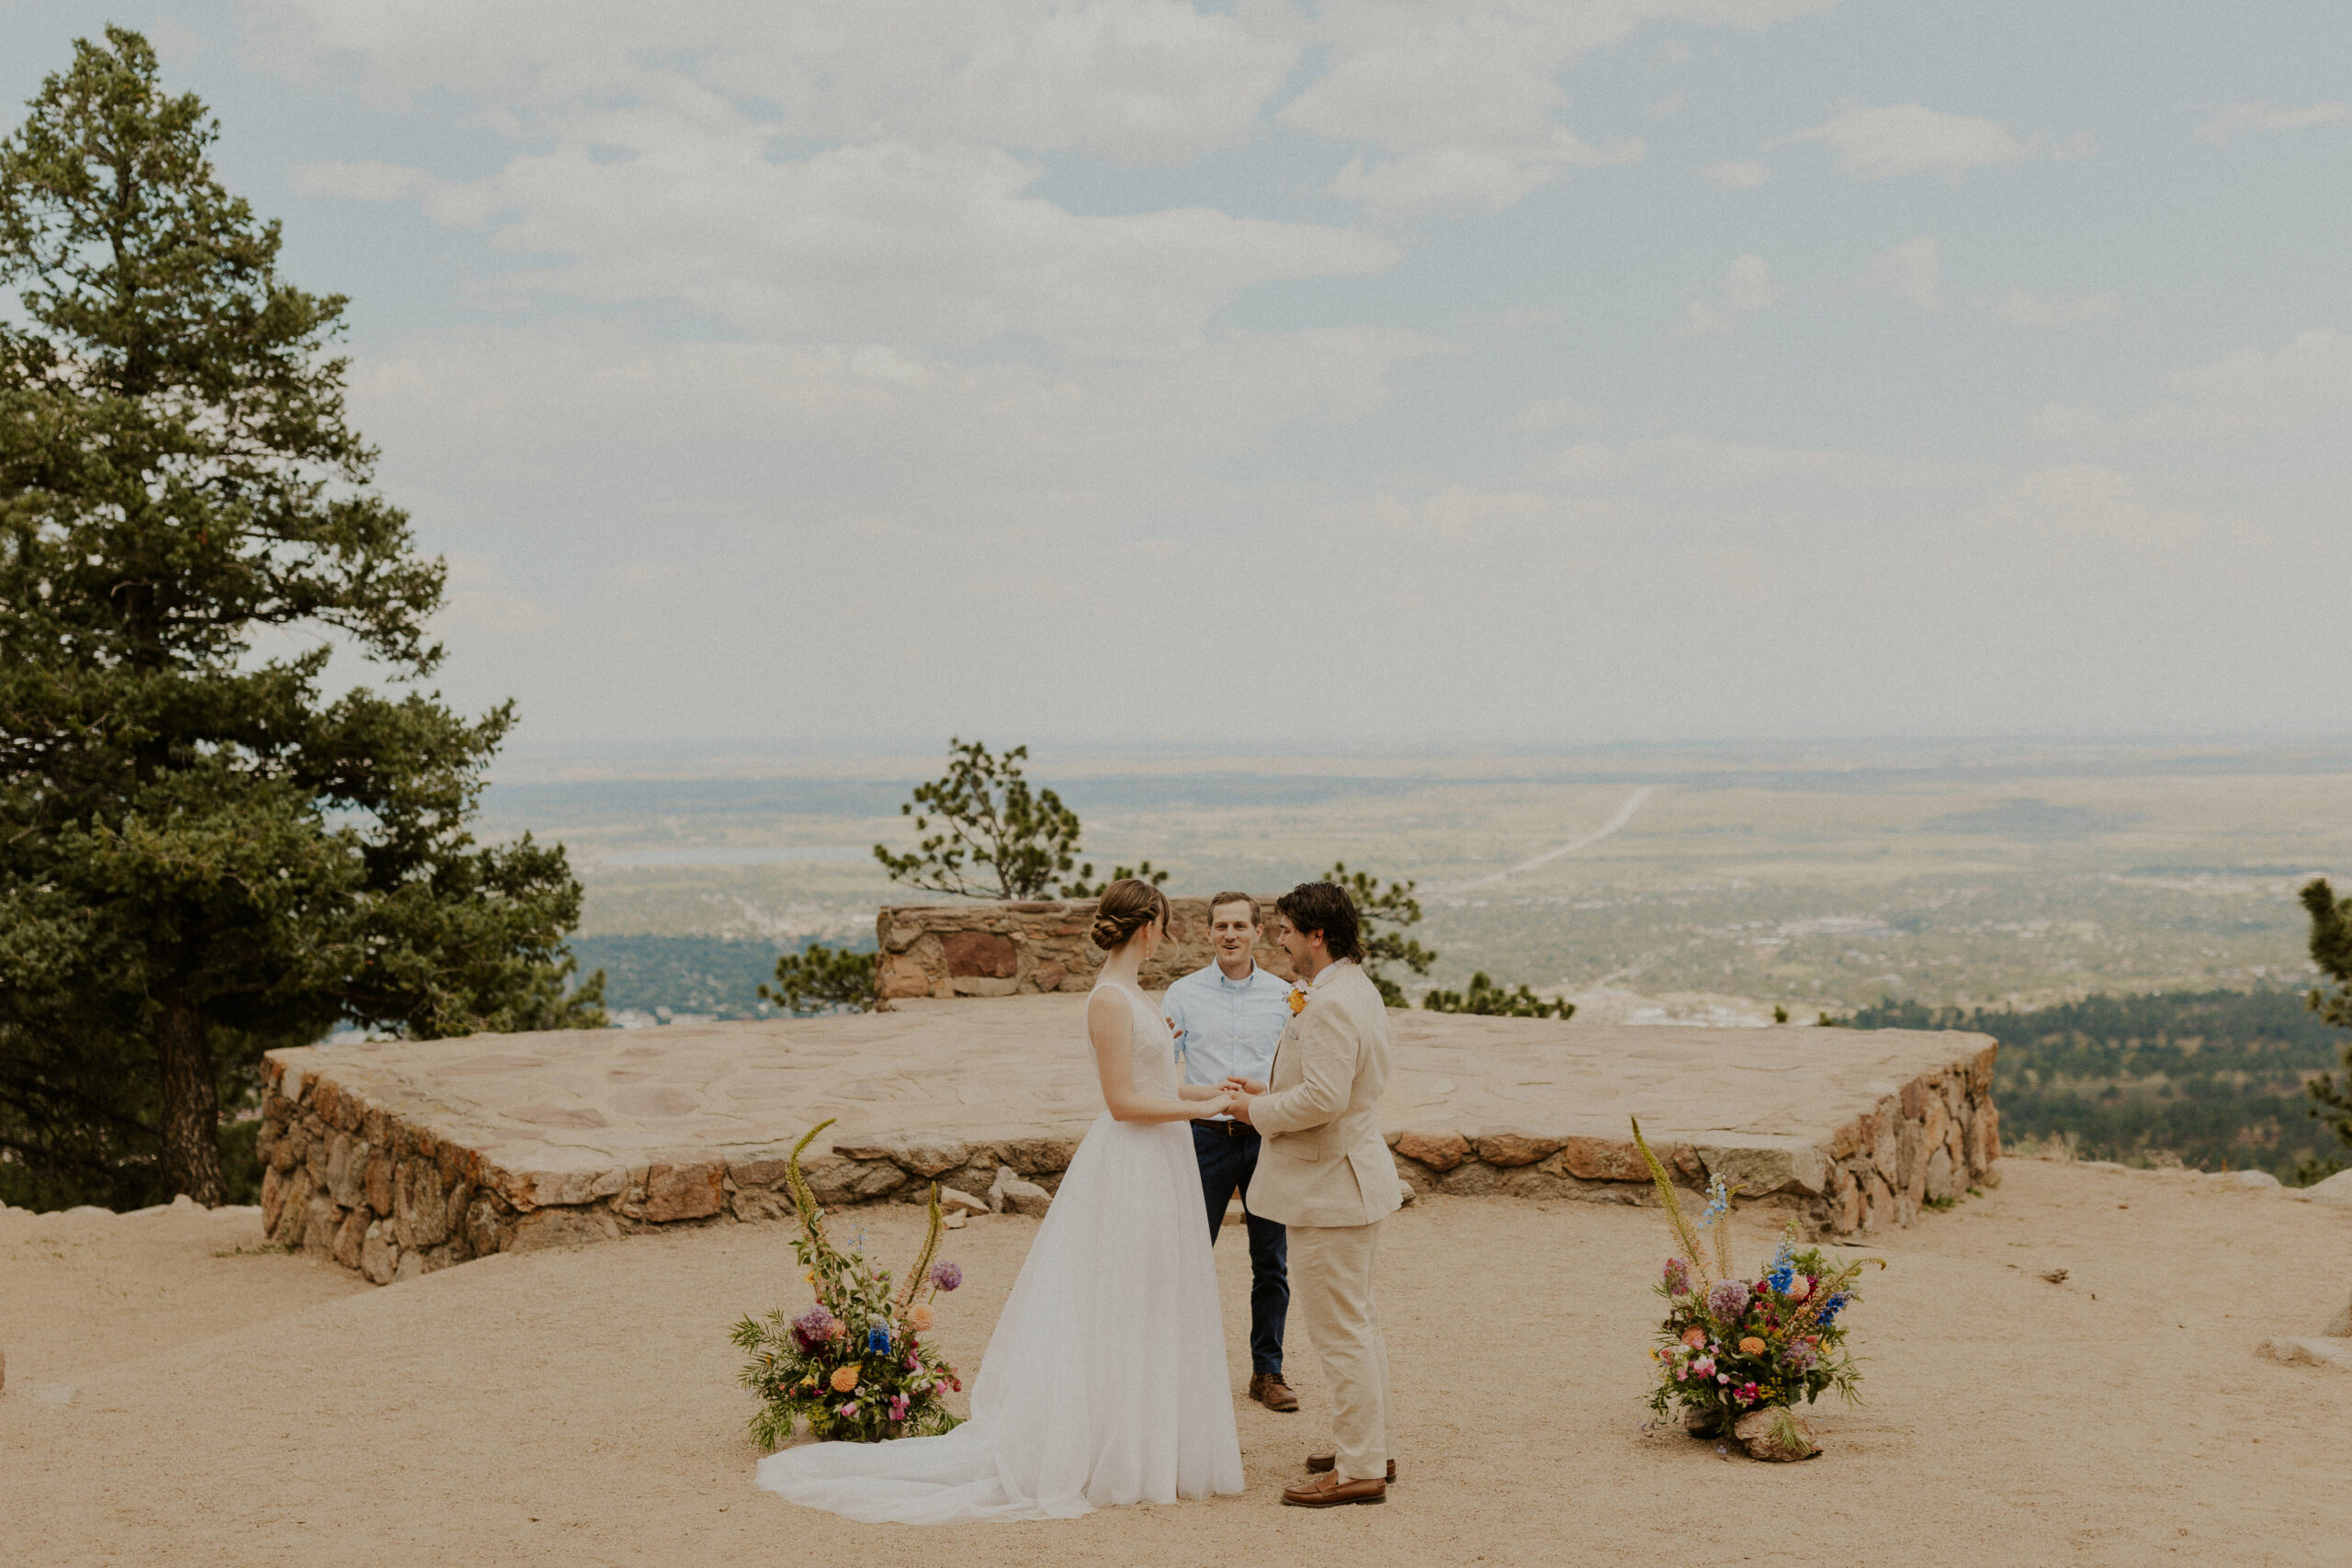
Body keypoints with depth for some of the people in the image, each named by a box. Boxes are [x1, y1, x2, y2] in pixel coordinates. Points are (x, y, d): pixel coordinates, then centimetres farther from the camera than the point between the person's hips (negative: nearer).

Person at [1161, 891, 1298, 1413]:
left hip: (1266, 1136, 1)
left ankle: (1267, 1371, 17)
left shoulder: (1284, 996, 5)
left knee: (1271, 1263, 6)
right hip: (1206, 1136, -1)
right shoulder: (1183, 994, 3)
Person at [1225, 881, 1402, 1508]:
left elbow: (1324, 1099, -29)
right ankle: (1373, 1445, 29)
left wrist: (1260, 1111, -13)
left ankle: (1358, 1470, 3)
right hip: (1356, 1176, 11)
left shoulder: (1330, 1004, -23)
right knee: (1358, 1322, 19)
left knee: (1339, 1332, -4)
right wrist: (1272, 1090, 12)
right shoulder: (1358, 988, 11)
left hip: (1328, 1185, -11)